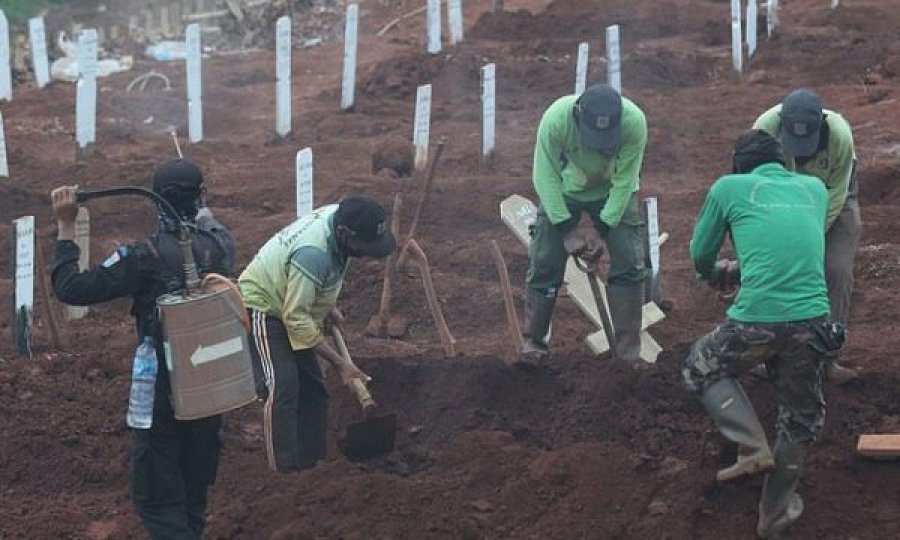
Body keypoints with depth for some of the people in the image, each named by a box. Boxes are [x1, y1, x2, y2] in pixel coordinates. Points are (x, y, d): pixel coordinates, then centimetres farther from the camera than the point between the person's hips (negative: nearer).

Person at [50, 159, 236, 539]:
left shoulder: (147, 257, -23)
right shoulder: (220, 244, -8)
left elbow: (70, 289, -20)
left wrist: (65, 226, -15)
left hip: (163, 389, -5)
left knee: (156, 494, 3)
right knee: (195, 480, 24)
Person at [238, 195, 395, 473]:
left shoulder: (341, 216, -11)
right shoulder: (313, 253, -38)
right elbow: (296, 319, -33)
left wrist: (329, 307, 6)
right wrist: (339, 363, -29)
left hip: (292, 306, 9)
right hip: (262, 307, -9)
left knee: (313, 392, 8)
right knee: (282, 388, -21)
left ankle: (309, 466, 15)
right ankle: (284, 474, -21)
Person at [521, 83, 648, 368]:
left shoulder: (634, 122, -35)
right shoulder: (556, 119, -36)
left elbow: (624, 181, -24)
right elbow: (546, 176, -25)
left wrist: (603, 229, -26)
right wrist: (566, 229, -27)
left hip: (614, 193, 0)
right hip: (564, 192, 0)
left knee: (629, 264, -9)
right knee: (544, 263, -4)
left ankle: (630, 352, 0)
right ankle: (533, 342, 12)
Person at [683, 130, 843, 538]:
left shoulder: (729, 187, 9)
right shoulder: (815, 189, 19)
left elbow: (700, 255, 19)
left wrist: (715, 275, 41)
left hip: (755, 320, -3)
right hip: (812, 320, 3)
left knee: (701, 369, 25)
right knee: (800, 417, 21)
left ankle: (753, 448, 7)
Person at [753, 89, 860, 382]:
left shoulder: (840, 135, -35)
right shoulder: (765, 127, -34)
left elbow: (835, 196, -23)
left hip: (834, 196, -1)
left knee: (836, 272, -10)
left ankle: (827, 358, -3)